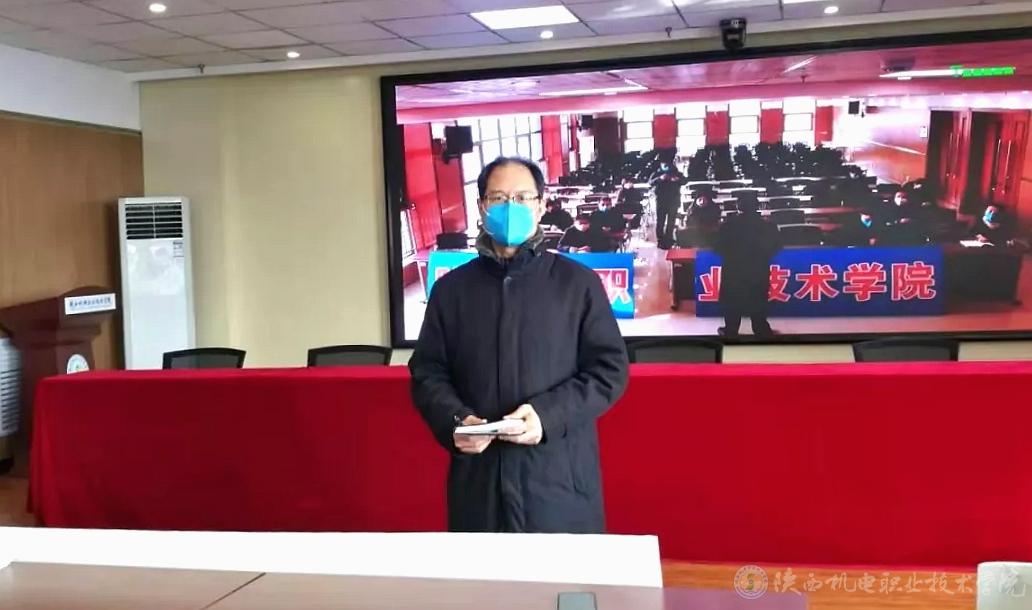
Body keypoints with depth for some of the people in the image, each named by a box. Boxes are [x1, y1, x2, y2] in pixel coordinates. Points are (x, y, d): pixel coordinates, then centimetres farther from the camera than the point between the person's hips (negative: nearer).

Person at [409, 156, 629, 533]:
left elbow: (609, 368, 0)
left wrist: (548, 414, -14)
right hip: (478, 475, 2)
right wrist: (455, 420, -9)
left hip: (559, 475, -2)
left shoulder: (578, 282, 4)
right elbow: (427, 371, 11)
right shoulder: (451, 288, 11)